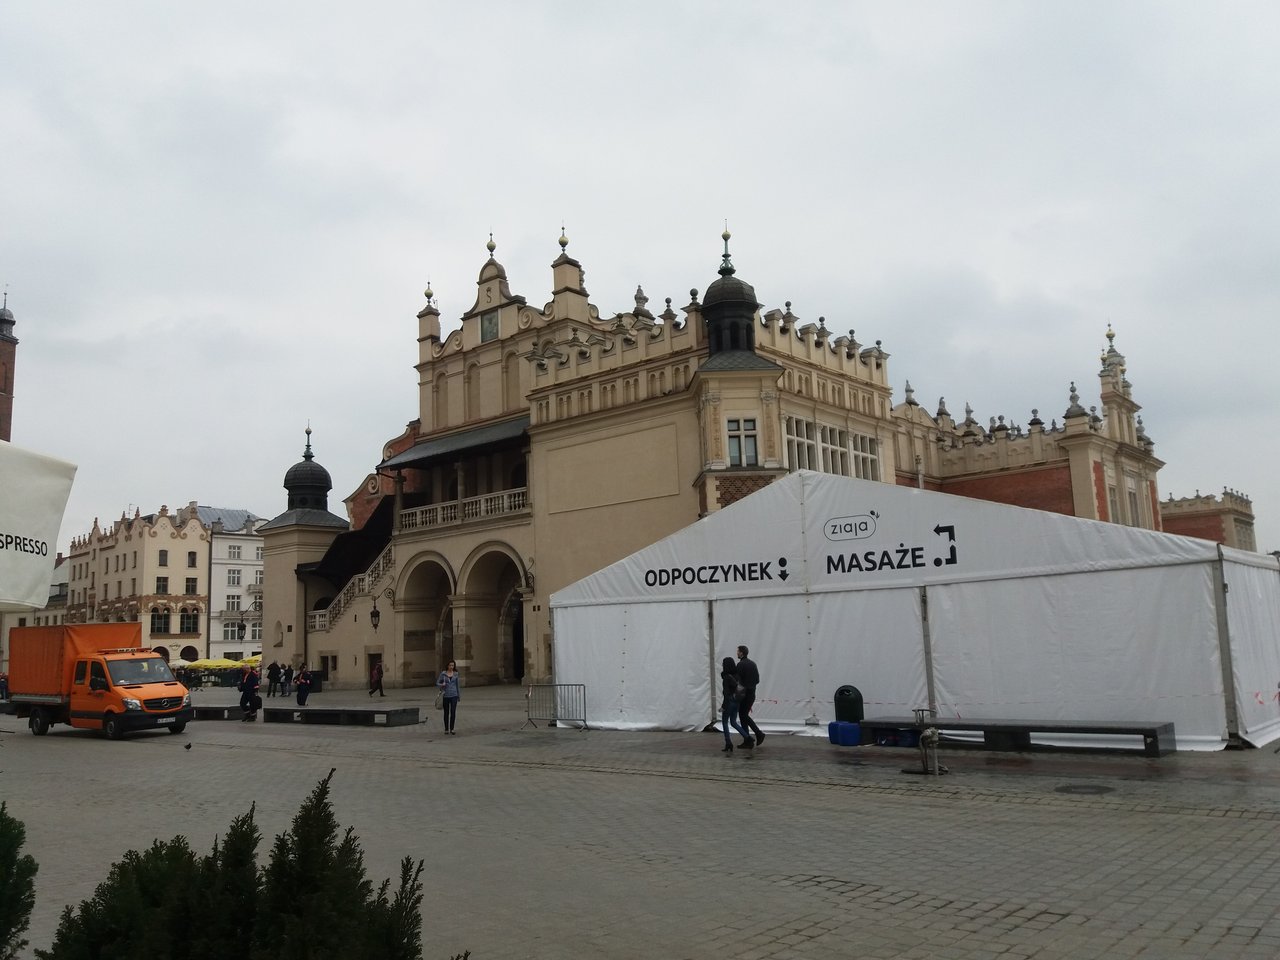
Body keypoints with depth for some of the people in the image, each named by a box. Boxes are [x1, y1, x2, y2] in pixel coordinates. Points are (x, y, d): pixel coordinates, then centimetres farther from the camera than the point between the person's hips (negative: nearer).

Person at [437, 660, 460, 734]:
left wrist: (458, 694, 16)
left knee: (453, 712, -6)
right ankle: (446, 729, 18)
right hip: (445, 696, -1)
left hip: (453, 695, 1)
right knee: (446, 713, 8)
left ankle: (452, 728, 2)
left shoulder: (455, 674, 4)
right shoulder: (443, 674, -3)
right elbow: (437, 683, -1)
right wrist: (441, 685, -23)